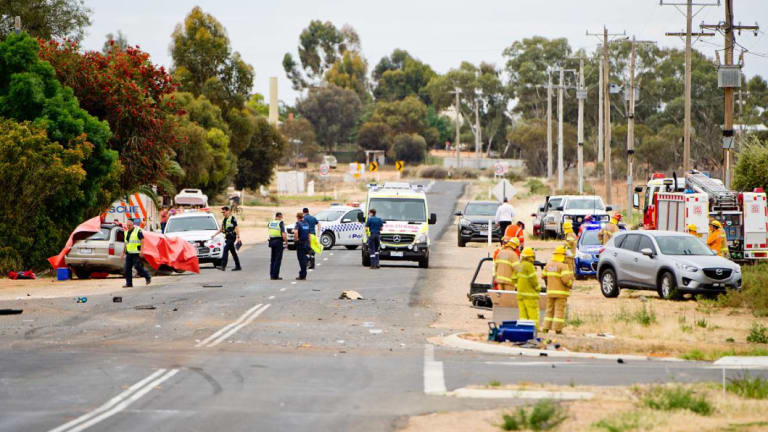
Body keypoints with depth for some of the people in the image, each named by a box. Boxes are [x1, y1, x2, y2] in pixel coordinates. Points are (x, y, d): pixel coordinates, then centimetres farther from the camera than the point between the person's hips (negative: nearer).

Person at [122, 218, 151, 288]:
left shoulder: (138, 231, -7)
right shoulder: (126, 232, 15)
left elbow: (142, 241, -11)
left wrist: (141, 251, -18)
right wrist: (124, 251, 20)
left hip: (136, 253, -7)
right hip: (129, 253, 7)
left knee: (137, 266, -10)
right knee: (127, 268, 1)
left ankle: (148, 277, 9)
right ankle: (129, 283, 4)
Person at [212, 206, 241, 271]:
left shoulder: (232, 219, -10)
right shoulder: (224, 219, 14)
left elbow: (237, 228, -12)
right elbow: (221, 229, 22)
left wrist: (238, 237, -17)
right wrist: (214, 235, 15)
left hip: (232, 237, -9)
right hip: (227, 237, 9)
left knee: (225, 249, -17)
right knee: (233, 252, 11)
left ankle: (223, 266, -22)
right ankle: (238, 266, 16)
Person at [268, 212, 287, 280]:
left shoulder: (270, 222, 7)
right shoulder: (281, 223, -11)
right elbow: (283, 234, -20)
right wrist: (286, 242, -6)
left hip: (271, 241, 6)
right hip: (278, 241, -6)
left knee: (272, 259, 16)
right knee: (278, 259, -2)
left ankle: (272, 275, 17)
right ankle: (275, 276, -5)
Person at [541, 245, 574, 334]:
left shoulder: (549, 264, 6)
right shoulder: (563, 266, -13)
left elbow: (543, 275, 13)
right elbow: (566, 279, -22)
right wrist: (570, 284, -2)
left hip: (550, 291, 6)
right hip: (561, 292, -6)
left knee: (550, 310, 14)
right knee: (559, 310, -2)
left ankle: (546, 327, 12)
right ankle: (557, 329, -4)